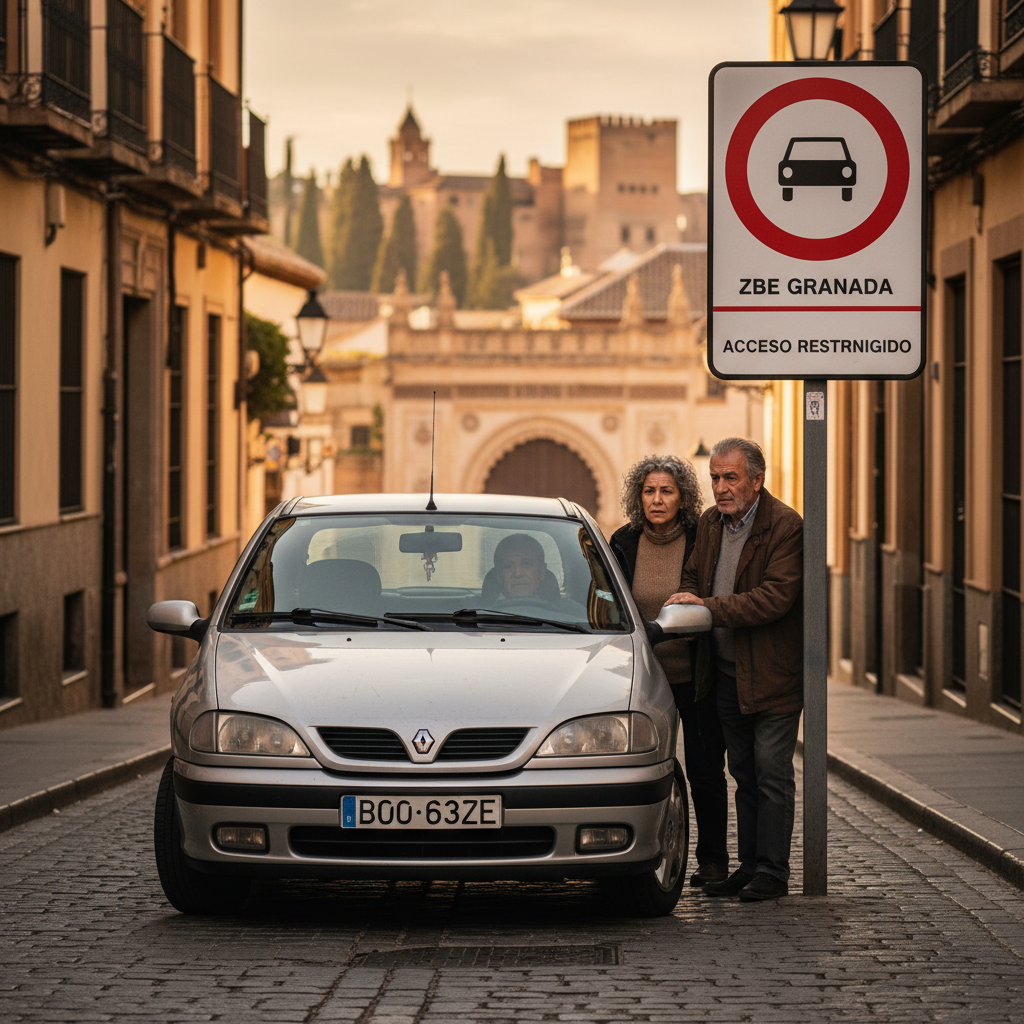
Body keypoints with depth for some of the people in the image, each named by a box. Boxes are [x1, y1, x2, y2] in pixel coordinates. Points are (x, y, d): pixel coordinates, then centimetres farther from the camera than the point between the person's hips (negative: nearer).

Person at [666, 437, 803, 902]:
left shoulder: (786, 526, -15)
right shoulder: (710, 523, 8)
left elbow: (774, 598, -23)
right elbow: (693, 580, 18)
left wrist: (709, 608, -25)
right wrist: (682, 605, -6)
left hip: (772, 673, -7)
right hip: (727, 672, 7)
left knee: (771, 773, -4)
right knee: (744, 773, 12)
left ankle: (772, 872, 1)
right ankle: (749, 866, 18)